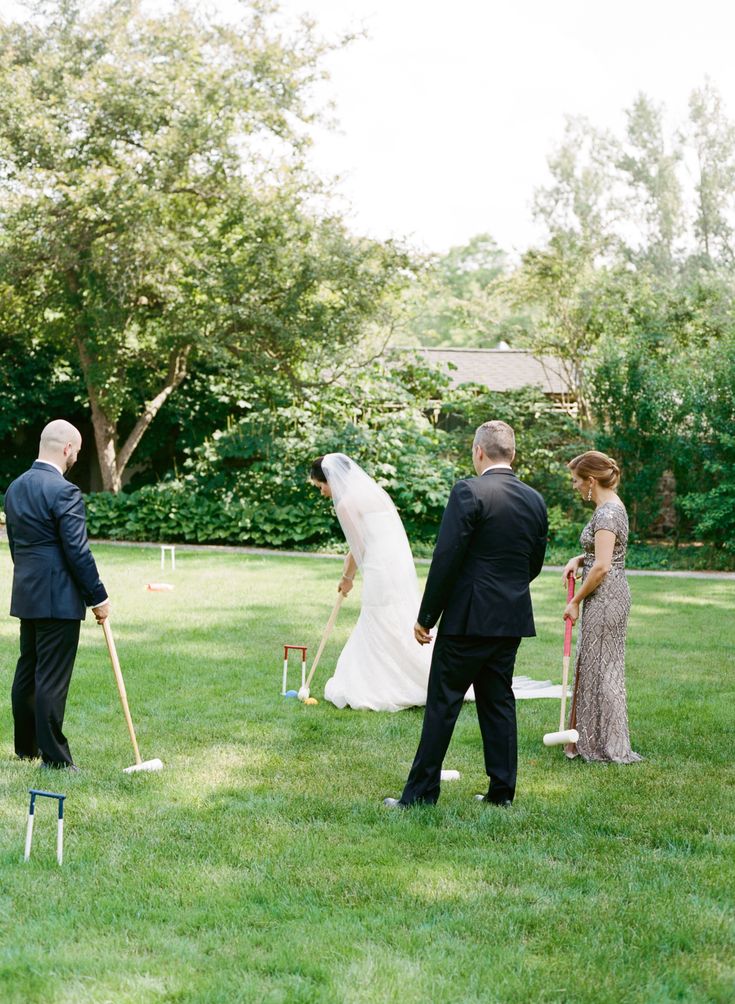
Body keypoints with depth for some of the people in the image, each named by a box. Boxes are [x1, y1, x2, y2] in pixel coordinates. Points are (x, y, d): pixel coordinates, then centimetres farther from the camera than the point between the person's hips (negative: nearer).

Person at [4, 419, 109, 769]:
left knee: (26, 673, 16)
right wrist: (98, 597, -9)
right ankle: (54, 757, 0)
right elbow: (77, 551, -17)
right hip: (58, 599, -9)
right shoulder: (64, 491, -17)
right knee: (52, 679, -5)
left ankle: (26, 747, 26)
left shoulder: (15, 488, 10)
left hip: (26, 596, 9)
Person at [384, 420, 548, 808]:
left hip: (468, 616, -6)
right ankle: (502, 790, 16)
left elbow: (446, 558, -15)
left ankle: (421, 791, 4)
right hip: (513, 618, 6)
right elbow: (535, 563, 14)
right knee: (498, 700, 14)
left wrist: (426, 616, -9)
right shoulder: (535, 500, 7)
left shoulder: (468, 492, -13)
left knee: (442, 703, 0)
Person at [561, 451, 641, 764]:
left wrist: (576, 601, -13)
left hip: (605, 597, -10)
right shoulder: (610, 507, 13)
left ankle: (610, 748, 5)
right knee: (593, 669, 14)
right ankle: (593, 740, 20)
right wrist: (578, 559, 7)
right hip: (605, 598, 10)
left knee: (602, 670, -2)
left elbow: (601, 566, -22)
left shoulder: (607, 512, -18)